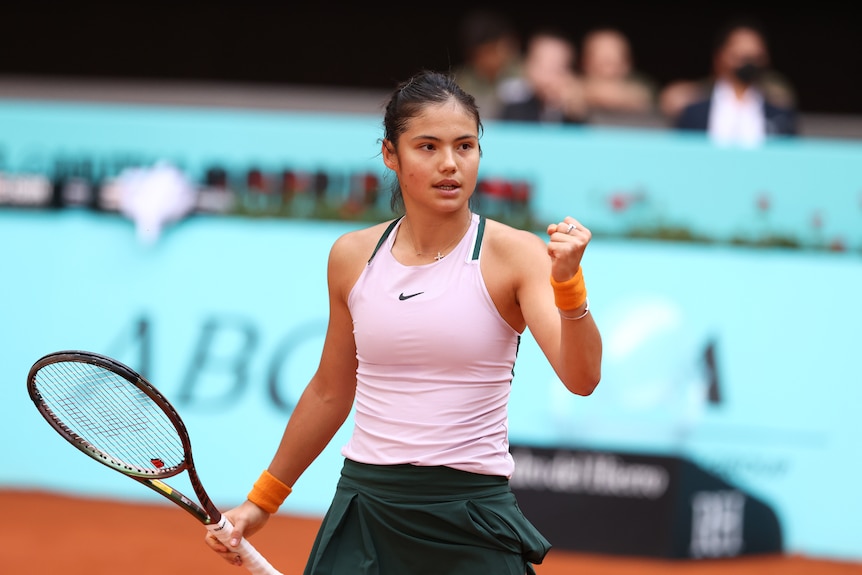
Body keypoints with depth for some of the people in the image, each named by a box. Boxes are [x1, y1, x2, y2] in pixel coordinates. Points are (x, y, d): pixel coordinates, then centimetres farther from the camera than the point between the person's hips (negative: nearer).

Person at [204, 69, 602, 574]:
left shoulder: (513, 254, -6)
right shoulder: (352, 257, 6)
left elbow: (581, 379, -18)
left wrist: (568, 282, -35)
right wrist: (262, 501, 25)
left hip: (472, 521, -3)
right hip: (365, 508, 3)